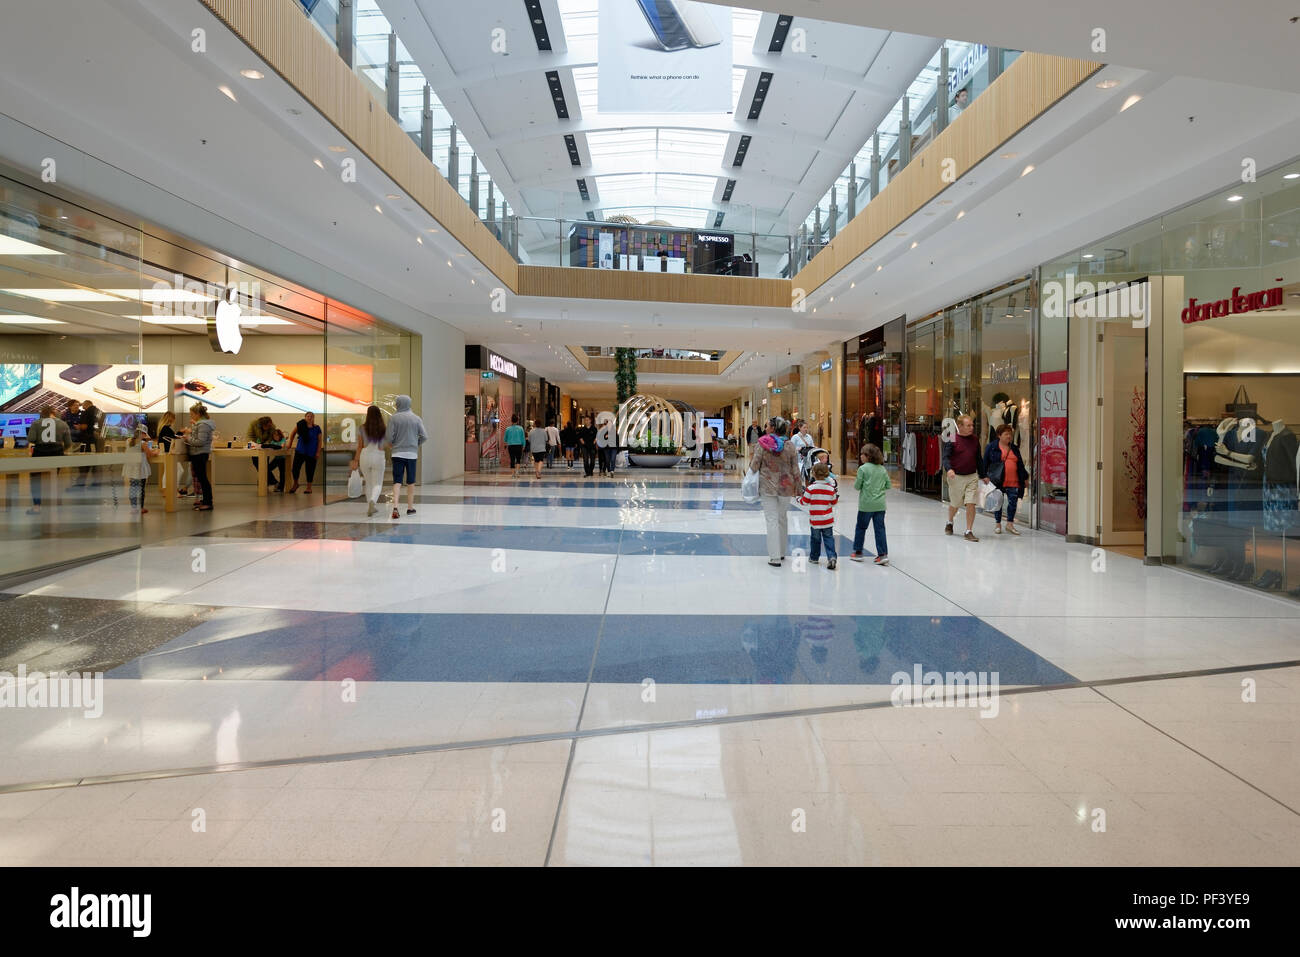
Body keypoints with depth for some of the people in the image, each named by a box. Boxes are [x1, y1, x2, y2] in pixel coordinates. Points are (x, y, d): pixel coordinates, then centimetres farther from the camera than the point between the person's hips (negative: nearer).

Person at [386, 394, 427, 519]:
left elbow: (389, 437, -7)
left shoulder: (394, 418, -3)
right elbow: (424, 437, -1)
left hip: (397, 453, -1)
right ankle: (410, 507, 18)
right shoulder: (416, 418, 2)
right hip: (412, 453, 1)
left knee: (397, 481, -1)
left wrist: (389, 444, 15)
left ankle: (395, 506, -16)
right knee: (410, 482, 11)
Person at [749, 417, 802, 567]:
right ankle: (782, 552, 29)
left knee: (772, 520, -1)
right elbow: (795, 470, 1)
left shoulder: (761, 445, -9)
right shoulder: (790, 446, -1)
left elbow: (754, 466, -6)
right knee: (783, 518, 17)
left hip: (767, 486, -3)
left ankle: (775, 557, -5)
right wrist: (798, 488, 10)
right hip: (785, 487, 3)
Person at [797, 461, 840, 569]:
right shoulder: (830, 489, -3)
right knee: (829, 539, 6)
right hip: (828, 520, 2)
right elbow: (834, 503, 6)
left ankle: (814, 557, 26)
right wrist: (836, 494, 22)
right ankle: (831, 557, -8)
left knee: (815, 539, 14)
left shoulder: (810, 488, -12)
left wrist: (800, 496, 14)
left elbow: (804, 502, -6)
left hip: (815, 520, -2)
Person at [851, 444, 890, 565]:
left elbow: (857, 486, -8)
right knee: (880, 528, 5)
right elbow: (888, 486, 9)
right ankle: (883, 554, 1)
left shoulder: (862, 469, -9)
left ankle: (858, 552, 19)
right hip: (880, 504, 4)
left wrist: (855, 482, 13)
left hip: (866, 504, -4)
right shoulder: (882, 469, 5)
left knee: (860, 527, 10)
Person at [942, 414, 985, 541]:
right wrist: (948, 469, -33)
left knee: (971, 504, -7)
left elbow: (979, 459, 14)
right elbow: (945, 457, -13)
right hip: (956, 477, -2)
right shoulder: (952, 439, -7)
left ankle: (969, 531, 1)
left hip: (972, 476, 3)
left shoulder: (975, 439, 6)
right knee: (955, 504, 12)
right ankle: (950, 523, 41)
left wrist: (983, 475, 15)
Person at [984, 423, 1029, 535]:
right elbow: (985, 463, 1)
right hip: (998, 481, -3)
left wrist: (1025, 477, 19)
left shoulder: (1014, 448, 15)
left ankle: (1010, 524, 12)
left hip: (1013, 481, 3)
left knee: (1013, 502, -1)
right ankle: (998, 524, 17)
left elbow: (1020, 464, 20)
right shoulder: (991, 447, 1)